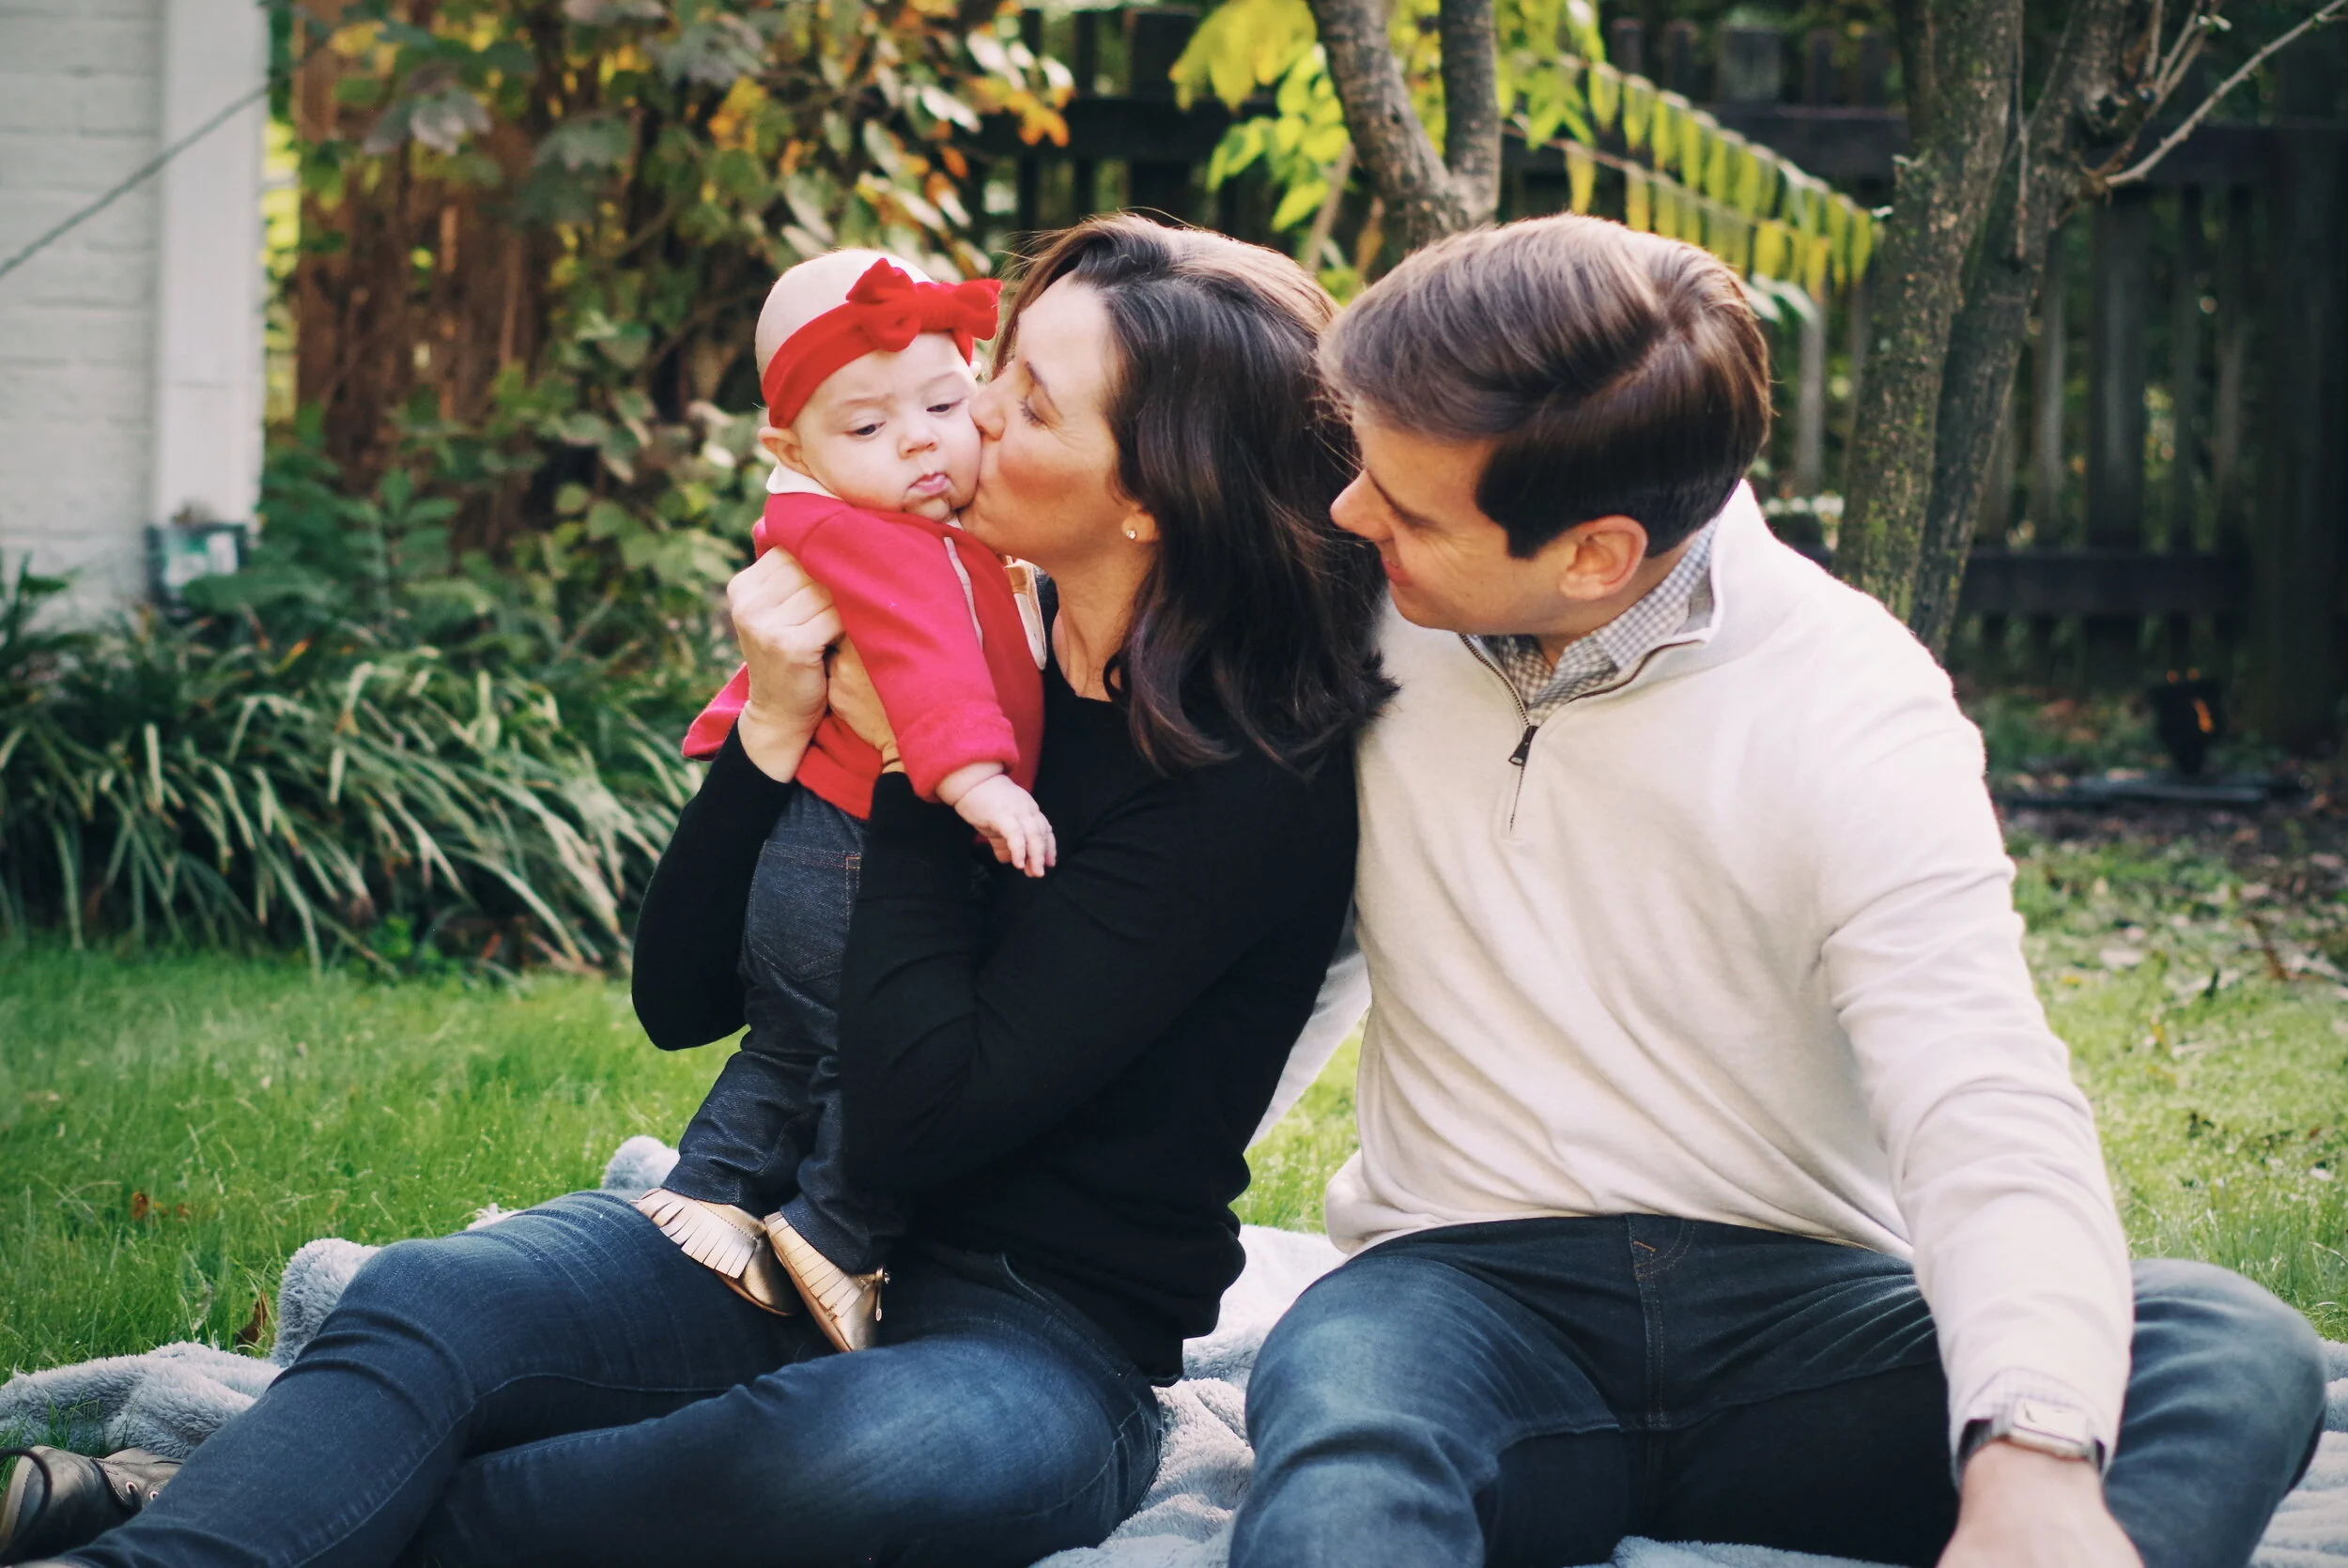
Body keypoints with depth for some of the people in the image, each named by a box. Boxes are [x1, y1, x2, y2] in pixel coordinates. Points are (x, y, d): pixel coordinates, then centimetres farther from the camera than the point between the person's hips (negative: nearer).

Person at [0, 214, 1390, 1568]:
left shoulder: (1258, 786, -14)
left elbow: (918, 1122, -21)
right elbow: (682, 999, 6)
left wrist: (913, 767, -16)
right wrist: (775, 725, -9)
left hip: (1042, 1336, -6)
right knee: (426, 1303, -21)